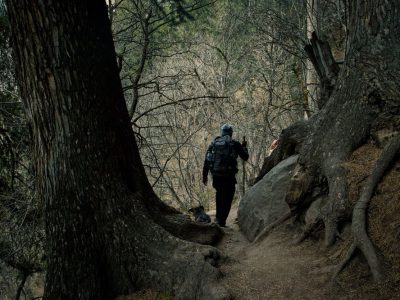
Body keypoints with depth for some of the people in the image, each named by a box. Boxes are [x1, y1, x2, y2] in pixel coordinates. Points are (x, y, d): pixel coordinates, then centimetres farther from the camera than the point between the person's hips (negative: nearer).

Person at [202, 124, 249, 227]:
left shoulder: (214, 143, 9)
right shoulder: (235, 144, 0)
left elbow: (207, 160, 8)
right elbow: (245, 157, 9)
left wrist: (205, 175, 14)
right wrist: (244, 147, 27)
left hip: (216, 175, 4)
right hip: (229, 176, -3)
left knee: (219, 193, 25)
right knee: (227, 198, 6)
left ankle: (218, 217, 27)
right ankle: (221, 221, 1)